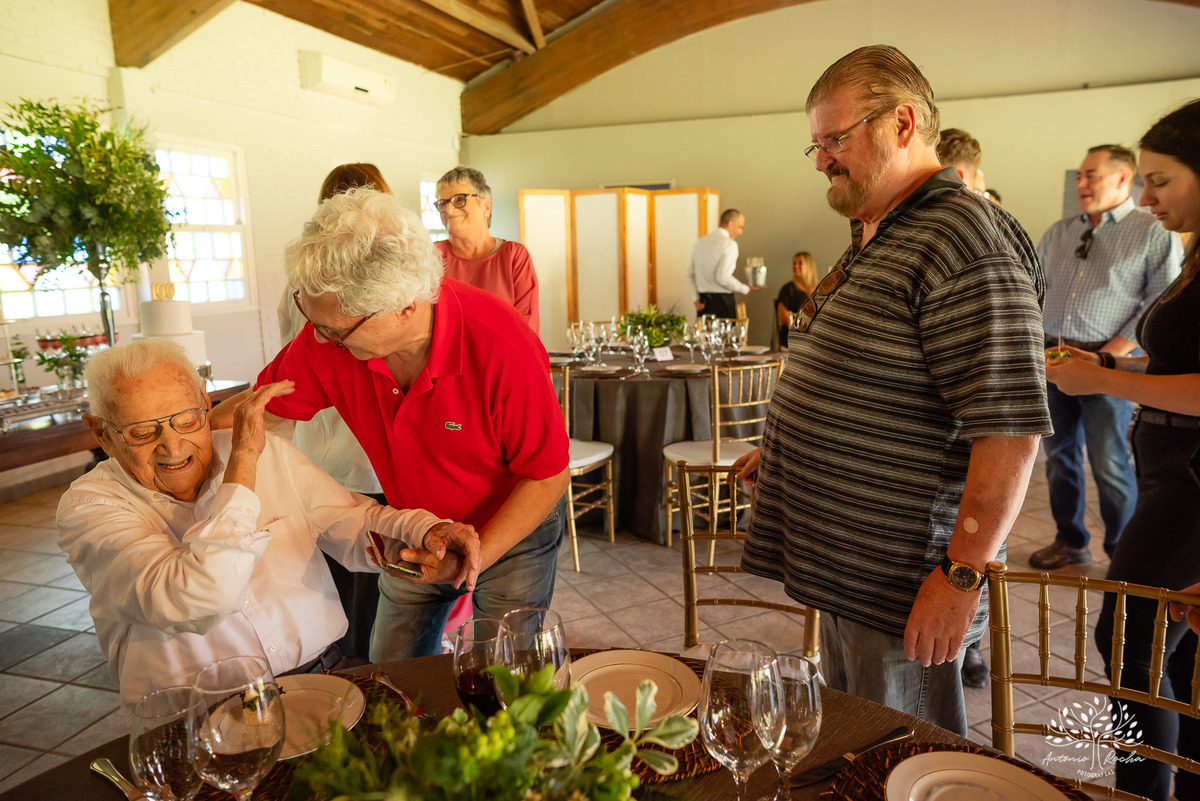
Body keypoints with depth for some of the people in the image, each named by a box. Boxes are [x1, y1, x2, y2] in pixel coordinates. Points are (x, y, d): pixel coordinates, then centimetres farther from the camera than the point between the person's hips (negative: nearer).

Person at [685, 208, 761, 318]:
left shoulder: (701, 242, 13)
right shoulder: (729, 244, -10)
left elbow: (690, 273, 13)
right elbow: (723, 277, -19)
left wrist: (696, 299, 10)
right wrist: (746, 289, -8)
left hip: (703, 304, 8)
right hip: (723, 303, -8)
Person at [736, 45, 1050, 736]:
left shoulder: (962, 240, -19)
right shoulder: (873, 240, 14)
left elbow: (1011, 423, -25)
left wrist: (962, 574, -24)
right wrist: (782, 453, 24)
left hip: (901, 586, -9)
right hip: (842, 567, 9)